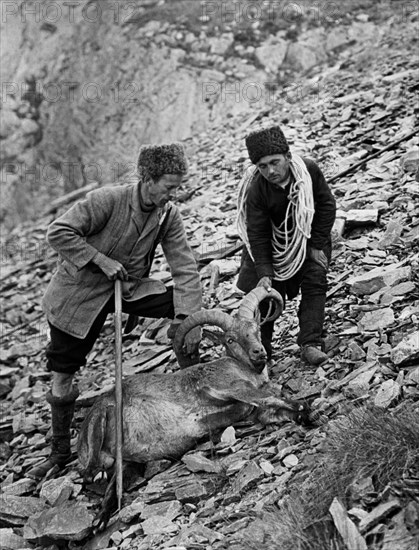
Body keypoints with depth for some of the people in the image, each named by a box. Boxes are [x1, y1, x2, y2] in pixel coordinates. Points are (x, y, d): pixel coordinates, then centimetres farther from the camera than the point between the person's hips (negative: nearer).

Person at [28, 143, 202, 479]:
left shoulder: (169, 215, -11)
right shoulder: (107, 200, -25)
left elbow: (185, 267, -14)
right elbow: (58, 233, -25)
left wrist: (189, 317, -23)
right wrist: (102, 260, -27)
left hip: (129, 287, 4)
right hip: (80, 292, -3)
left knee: (186, 303, -16)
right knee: (63, 375, 2)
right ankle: (60, 451, 23)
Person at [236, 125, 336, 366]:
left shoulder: (309, 170, -23)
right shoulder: (256, 190, -26)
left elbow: (327, 205, -10)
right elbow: (258, 235, -22)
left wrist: (317, 245, -12)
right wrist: (264, 273, -30)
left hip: (310, 239, 1)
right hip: (276, 243, 0)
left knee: (315, 282, -13)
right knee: (267, 290, -3)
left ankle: (310, 344, -11)